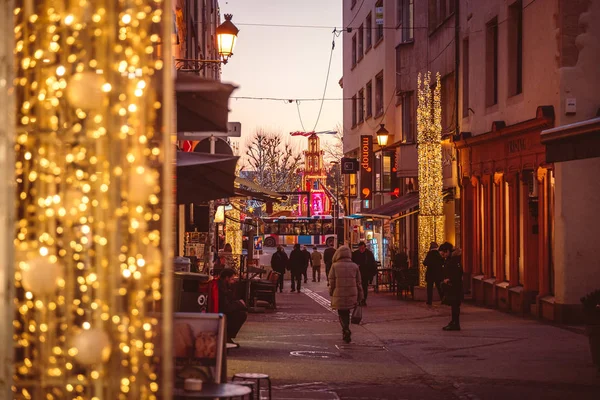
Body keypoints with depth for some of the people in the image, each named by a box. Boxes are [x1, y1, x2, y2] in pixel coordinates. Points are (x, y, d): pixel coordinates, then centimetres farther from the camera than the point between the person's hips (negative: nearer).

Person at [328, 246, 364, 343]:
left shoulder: (335, 266, -6)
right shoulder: (354, 266, 0)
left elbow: (332, 282, -5)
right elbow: (358, 283, 4)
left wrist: (331, 293, 9)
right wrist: (360, 297, 11)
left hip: (338, 296, -3)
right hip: (351, 295, 3)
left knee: (341, 314, 6)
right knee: (347, 313, 19)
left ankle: (346, 330, -16)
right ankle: (345, 333, 26)